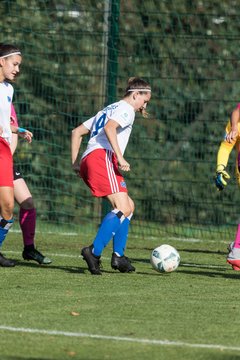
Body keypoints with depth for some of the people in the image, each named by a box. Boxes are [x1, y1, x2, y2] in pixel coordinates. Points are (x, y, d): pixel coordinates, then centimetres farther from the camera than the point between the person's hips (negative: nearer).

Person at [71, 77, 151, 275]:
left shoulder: (107, 110, 33)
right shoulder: (126, 109, 5)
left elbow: (77, 132, 32)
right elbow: (109, 128, -16)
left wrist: (75, 162, 26)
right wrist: (120, 158, -21)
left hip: (87, 162, 10)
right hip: (103, 157, -10)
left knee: (129, 205, 16)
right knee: (123, 208, -18)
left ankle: (118, 256, 6)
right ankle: (94, 251, -32)